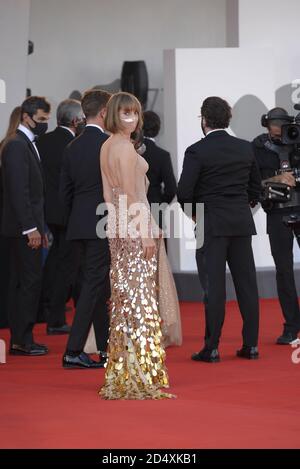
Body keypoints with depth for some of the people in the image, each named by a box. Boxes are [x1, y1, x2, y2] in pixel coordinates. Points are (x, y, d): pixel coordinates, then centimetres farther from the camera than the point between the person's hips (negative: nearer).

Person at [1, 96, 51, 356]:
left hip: (30, 228, 10)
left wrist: (39, 227, 19)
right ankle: (22, 341, -6)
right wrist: (31, 228, -21)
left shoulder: (28, 145, 18)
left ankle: (21, 339, 13)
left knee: (25, 283, 10)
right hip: (24, 227, -10)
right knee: (29, 282, -9)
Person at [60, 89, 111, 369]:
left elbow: (65, 191, 13)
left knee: (98, 286, 15)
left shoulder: (72, 147, 10)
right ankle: (73, 352, -8)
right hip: (102, 225, -7)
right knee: (94, 286, -5)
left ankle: (107, 349, 21)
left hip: (78, 227, 8)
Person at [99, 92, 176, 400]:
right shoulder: (125, 147, -14)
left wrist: (116, 222, 18)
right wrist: (146, 233, -18)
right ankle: (140, 376, -7)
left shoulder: (107, 146, 13)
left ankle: (121, 373, 15)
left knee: (123, 295, 11)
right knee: (139, 296, -7)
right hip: (134, 224, -9)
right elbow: (130, 193, -18)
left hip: (117, 225, 9)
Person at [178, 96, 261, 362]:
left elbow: (184, 193, -13)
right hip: (242, 224, 4)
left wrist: (194, 214, 4)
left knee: (213, 286, -3)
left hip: (211, 224, -4)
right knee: (246, 283, 8)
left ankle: (211, 348, -2)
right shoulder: (246, 148, 7)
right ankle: (251, 345, 10)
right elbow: (255, 189, 12)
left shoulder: (197, 151, -9)